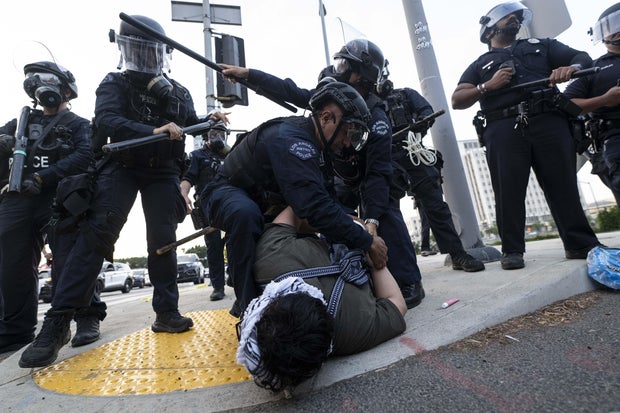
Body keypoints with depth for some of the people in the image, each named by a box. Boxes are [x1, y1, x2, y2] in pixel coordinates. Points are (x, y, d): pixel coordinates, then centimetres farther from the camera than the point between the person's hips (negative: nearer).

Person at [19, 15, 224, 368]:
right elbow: (107, 120, -20)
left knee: (163, 240, -2)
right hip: (122, 166, -2)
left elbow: (192, 124, 14)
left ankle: (167, 312, 6)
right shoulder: (115, 84, 0)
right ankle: (57, 323, -11)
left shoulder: (179, 92, 12)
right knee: (95, 233, -15)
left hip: (162, 171, 3)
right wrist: (153, 131, -36)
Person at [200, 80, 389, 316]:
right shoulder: (289, 140, -32)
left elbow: (322, 198, 1)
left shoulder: (318, 145, -1)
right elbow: (315, 206, -42)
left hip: (262, 201, 9)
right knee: (246, 215, -40)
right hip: (226, 193, -9)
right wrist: (366, 242, -36)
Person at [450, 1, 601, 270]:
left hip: (549, 121, 2)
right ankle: (512, 251, -5)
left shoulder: (541, 46, 30)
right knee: (509, 192, -9)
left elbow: (583, 57, 19)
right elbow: (457, 100, 10)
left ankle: (582, 244, 5)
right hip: (503, 130, -1)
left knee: (563, 185, -2)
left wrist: (572, 68, -6)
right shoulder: (480, 65, 24)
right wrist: (488, 86, -5)